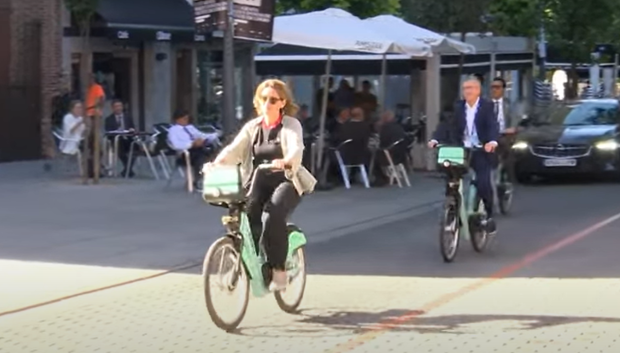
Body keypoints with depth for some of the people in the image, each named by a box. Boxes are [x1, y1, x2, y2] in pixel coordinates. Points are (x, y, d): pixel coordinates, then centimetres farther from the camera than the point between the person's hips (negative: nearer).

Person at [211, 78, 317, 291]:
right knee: (246, 214, -25)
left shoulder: (291, 125, -3)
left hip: (286, 181, -4)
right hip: (259, 181, 4)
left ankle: (278, 270, -21)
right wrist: (218, 163, -29)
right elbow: (235, 148, -7)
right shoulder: (252, 127, 8)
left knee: (273, 215, -32)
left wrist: (285, 162, -47)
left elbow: (296, 149, -23)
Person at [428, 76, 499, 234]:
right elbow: (446, 124, -2)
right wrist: (435, 139, -20)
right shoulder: (458, 107, 8)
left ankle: (488, 216, 5)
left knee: (483, 183, -15)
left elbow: (493, 125, -17)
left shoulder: (487, 106, -3)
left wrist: (492, 141, -38)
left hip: (481, 151, -3)